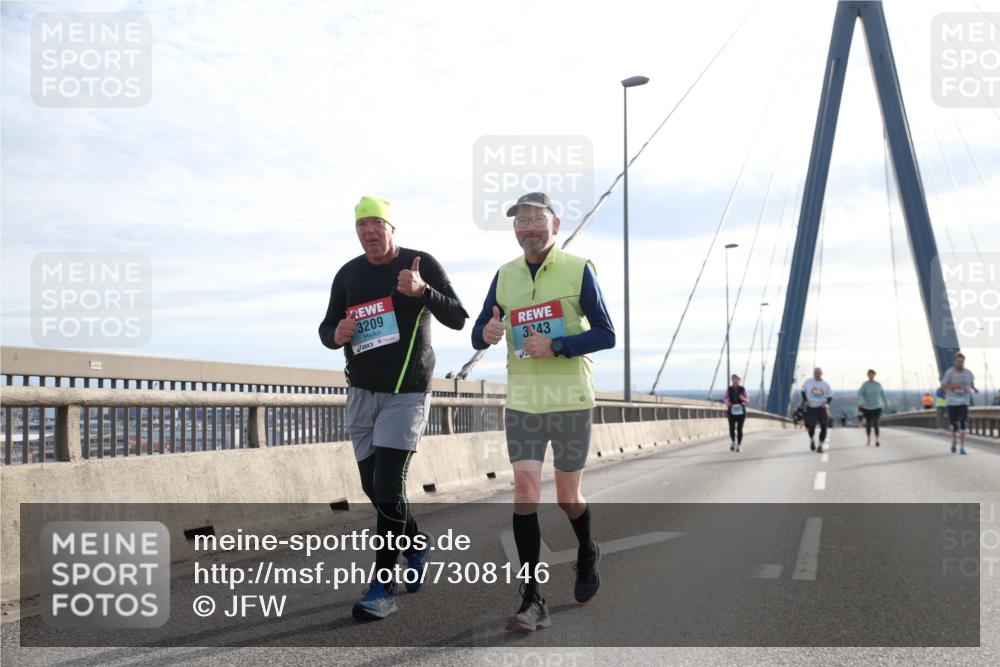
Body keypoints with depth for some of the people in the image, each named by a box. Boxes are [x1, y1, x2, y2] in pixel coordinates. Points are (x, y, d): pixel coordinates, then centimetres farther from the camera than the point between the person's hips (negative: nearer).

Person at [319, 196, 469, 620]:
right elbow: (327, 327, 14)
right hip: (362, 393, 5)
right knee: (373, 487, 10)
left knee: (388, 486, -14)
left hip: (407, 393, -5)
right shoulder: (348, 274, 7)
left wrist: (422, 291, -29)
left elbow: (457, 319, -11)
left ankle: (382, 588, -6)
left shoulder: (423, 265, -5)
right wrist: (336, 335, -11)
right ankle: (416, 544, 36)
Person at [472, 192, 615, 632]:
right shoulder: (505, 276, 7)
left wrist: (556, 347, -21)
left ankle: (587, 554, 41)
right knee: (525, 490, -9)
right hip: (522, 402, 2)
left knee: (567, 495, 8)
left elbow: (606, 335, -6)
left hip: (571, 401, -2)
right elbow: (478, 334, 12)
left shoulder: (578, 270, -4)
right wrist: (486, 335, -13)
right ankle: (532, 602, -5)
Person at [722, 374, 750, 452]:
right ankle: (733, 441, 23)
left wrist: (743, 399, -20)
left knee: (739, 429, -1)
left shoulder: (742, 389, -1)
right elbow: (724, 398, 9)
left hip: (741, 411, 0)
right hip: (731, 411, 0)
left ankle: (739, 445, 13)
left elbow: (748, 401, 2)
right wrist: (727, 403, -13)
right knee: (732, 428, -6)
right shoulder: (729, 389, 0)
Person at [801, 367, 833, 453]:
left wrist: (826, 403, -11)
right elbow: (803, 391, 14)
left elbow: (830, 396, 8)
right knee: (811, 426, -6)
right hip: (811, 408, -1)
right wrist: (805, 401, -1)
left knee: (824, 426, -8)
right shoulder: (808, 382, 1)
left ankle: (821, 446, 8)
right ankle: (812, 440, 29)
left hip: (822, 408, 1)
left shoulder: (826, 384, 1)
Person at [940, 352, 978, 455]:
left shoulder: (968, 373, 1)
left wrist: (974, 389, 4)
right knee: (954, 425, 9)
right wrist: (955, 386, -20)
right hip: (952, 402, -1)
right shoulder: (949, 372, -8)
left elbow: (972, 382, 23)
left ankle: (962, 447, -5)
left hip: (964, 402, 1)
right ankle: (954, 441, 37)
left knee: (963, 425, -9)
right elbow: (942, 386, -6)